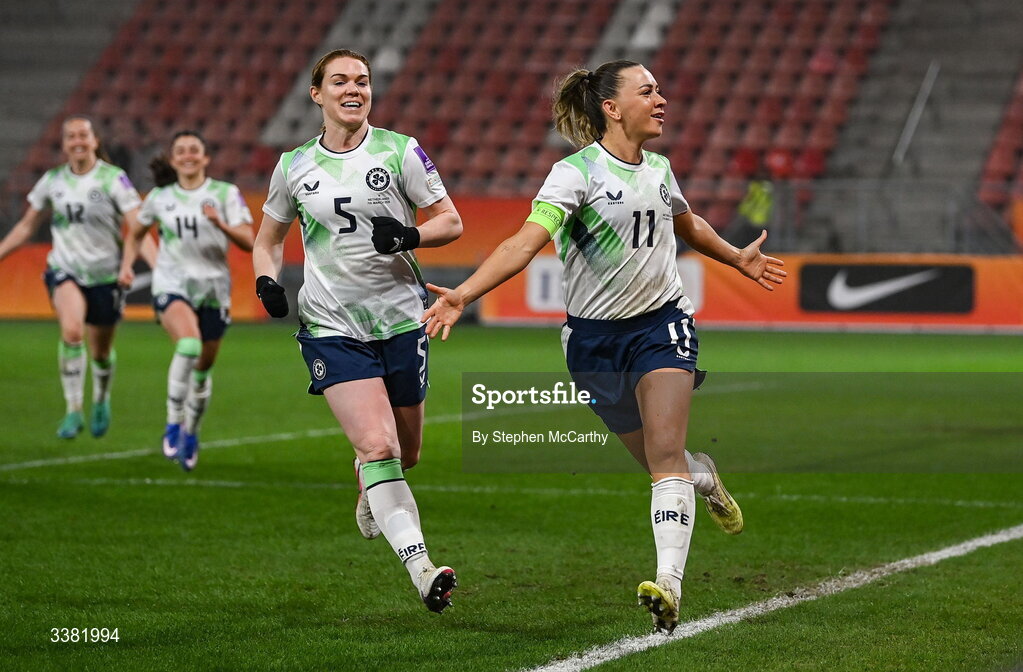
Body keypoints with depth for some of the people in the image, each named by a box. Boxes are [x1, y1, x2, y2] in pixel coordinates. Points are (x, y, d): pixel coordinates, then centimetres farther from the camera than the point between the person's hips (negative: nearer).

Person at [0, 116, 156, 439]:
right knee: (71, 329, -28)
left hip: (106, 275, -1)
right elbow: (26, 226, 14)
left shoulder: (113, 179, -10)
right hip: (65, 270, 1)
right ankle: (73, 410, -20)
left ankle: (101, 401, 43)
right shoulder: (52, 180, 2)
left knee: (101, 351, 10)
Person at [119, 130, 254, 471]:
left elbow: (248, 241, -9)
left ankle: (190, 434, 32)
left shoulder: (225, 194, 0)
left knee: (203, 367, 9)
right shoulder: (159, 197, 6)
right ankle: (173, 424, -21)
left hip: (213, 287, 1)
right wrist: (127, 264, 6)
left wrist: (220, 223, -26)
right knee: (188, 344, -30)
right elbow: (136, 233, 23)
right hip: (171, 285, -1)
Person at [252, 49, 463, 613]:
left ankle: (368, 494, 49)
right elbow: (268, 238, 17)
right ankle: (422, 570, -23)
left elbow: (451, 222, 2)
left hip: (400, 319, 1)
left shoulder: (400, 153, -2)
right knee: (377, 445, -18)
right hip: (332, 327, -1)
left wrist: (408, 236, -19)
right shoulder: (294, 166, 4)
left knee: (405, 454, 13)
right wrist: (266, 282, -3)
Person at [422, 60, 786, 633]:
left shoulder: (658, 168, 3)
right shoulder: (578, 172, -15)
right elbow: (526, 242, -27)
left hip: (662, 322, 2)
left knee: (665, 451, -16)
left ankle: (670, 586, -24)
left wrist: (738, 258, 39)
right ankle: (704, 477, 47)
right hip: (595, 335, -2)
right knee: (656, 456, 10)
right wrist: (462, 295, -40)